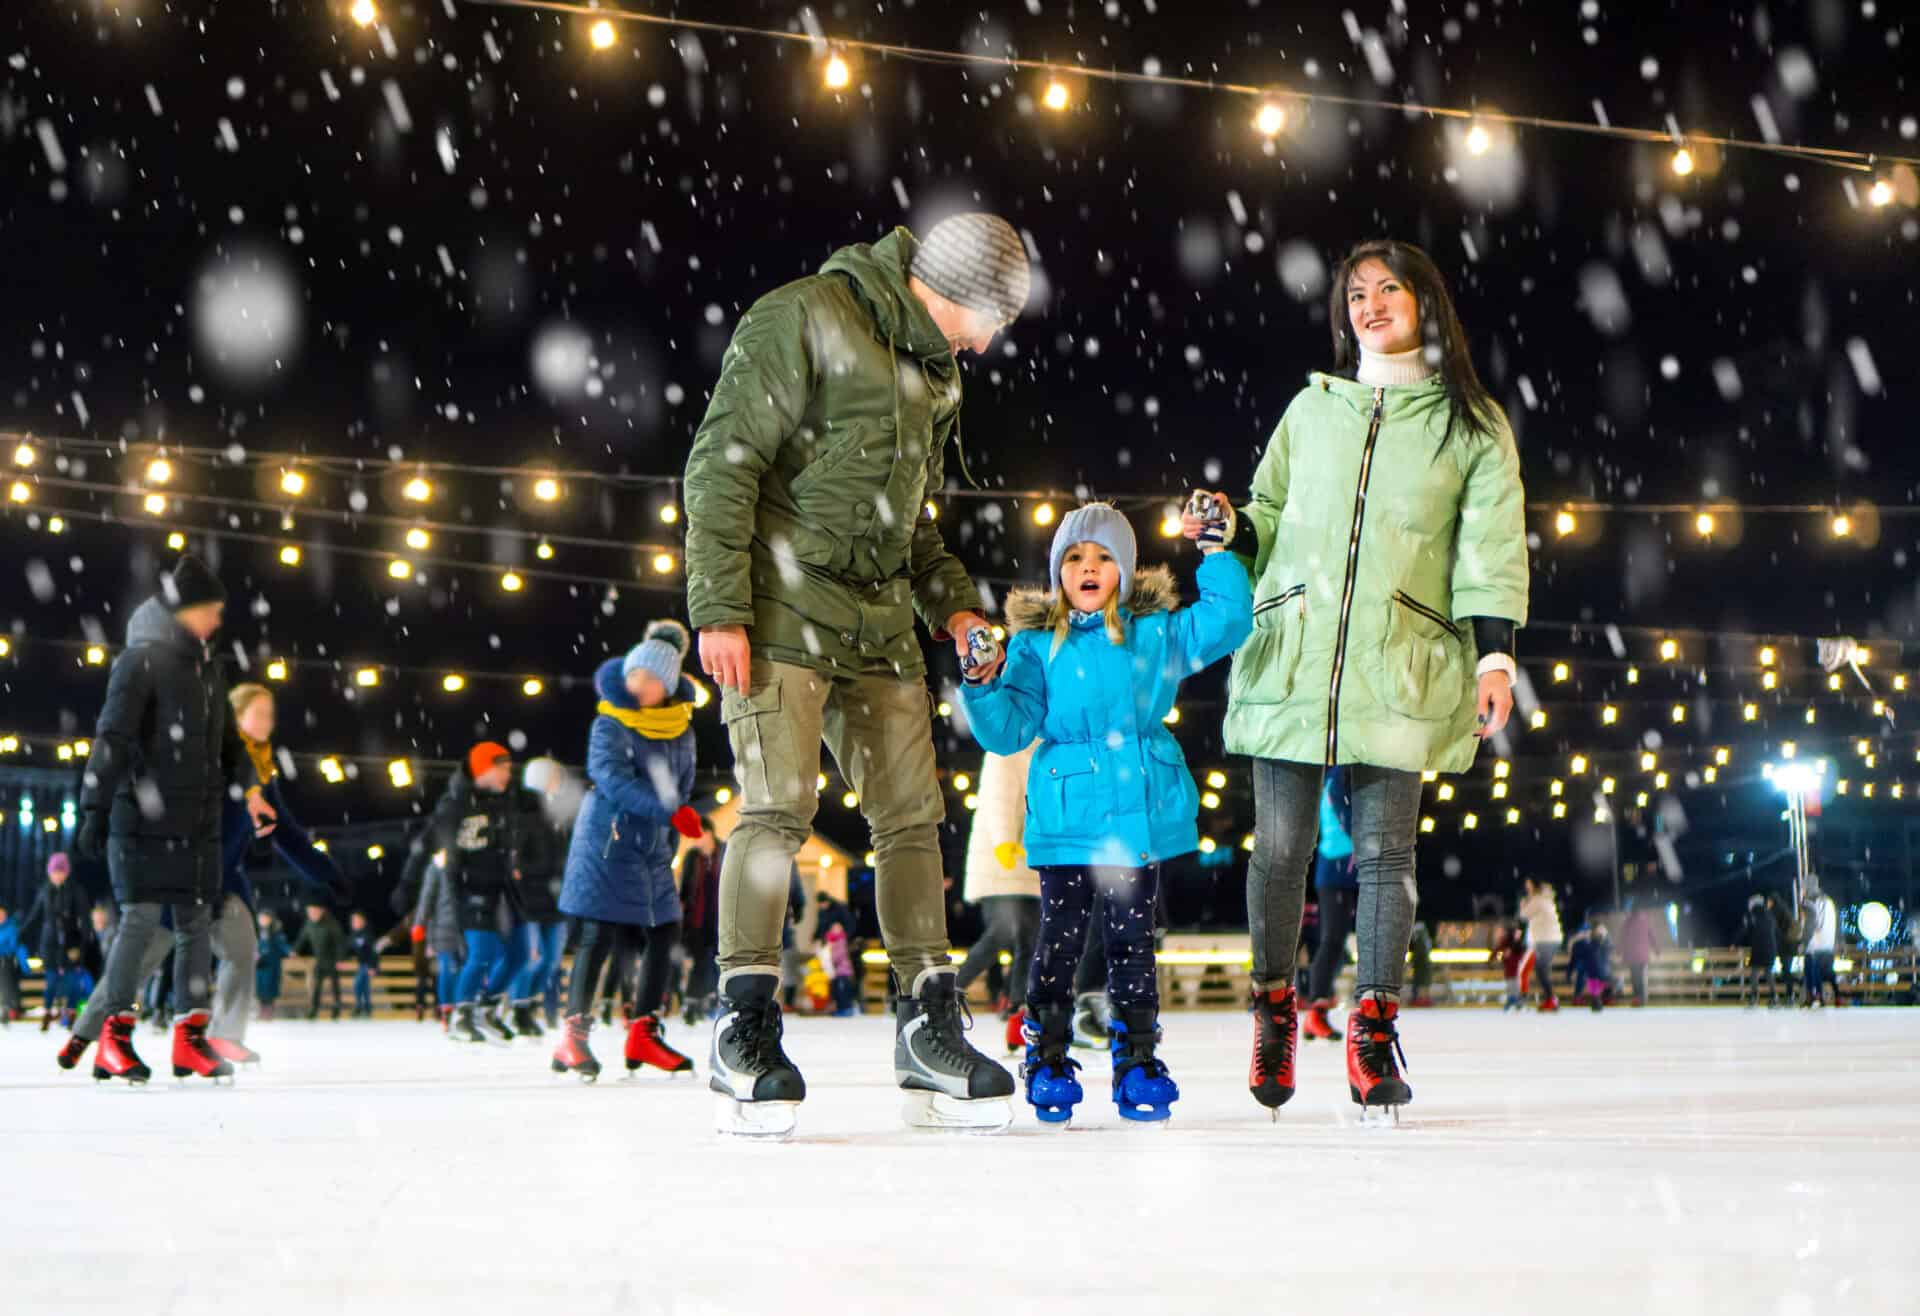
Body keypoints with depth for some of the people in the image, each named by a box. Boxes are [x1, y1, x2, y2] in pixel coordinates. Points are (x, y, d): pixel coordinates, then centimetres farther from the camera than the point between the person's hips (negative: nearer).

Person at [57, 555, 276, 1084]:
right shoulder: (141, 660, -9)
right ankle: (114, 1036, 4)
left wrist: (248, 789, 9)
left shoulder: (205, 665, 15)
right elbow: (112, 739, -14)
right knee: (141, 919, -7)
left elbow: (223, 737, 22)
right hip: (144, 818, -7)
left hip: (198, 822, 7)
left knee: (197, 923, 5)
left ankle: (190, 1040, 9)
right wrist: (95, 811, -19)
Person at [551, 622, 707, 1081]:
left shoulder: (681, 732, 8)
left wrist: (669, 841, 8)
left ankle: (644, 1034, 17)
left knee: (664, 932, 7)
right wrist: (670, 812, -33)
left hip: (653, 844, 7)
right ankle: (572, 1037, -10)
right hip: (608, 841, -6)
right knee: (600, 935, -12)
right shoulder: (610, 725, -9)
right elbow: (613, 780, -23)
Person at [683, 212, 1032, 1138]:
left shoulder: (932, 373, 19)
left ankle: (929, 1032, 14)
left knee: (912, 816, 6)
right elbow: (723, 464, -13)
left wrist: (950, 601, 13)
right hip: (782, 614, -8)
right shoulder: (801, 319, -8)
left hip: (879, 627, 8)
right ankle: (744, 1033, -9)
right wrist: (720, 608, -19)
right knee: (778, 806, -16)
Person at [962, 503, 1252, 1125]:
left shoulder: (1157, 631, 7)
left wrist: (1217, 553, -5)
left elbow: (1228, 621, 1)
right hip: (1065, 815, -1)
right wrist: (982, 684, -16)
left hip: (1140, 813, 1)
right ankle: (1047, 1061, 14)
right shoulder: (1036, 642, 3)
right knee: (1060, 939, 1)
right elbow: (1009, 729, 1)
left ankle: (1137, 1061, 16)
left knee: (1132, 939, 7)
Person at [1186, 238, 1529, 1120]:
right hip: (1291, 657, 2)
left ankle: (1374, 1030, 3)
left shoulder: (1472, 423, 11)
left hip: (1397, 668, -2)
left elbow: (1492, 545, 5)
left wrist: (1495, 653, -5)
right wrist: (1231, 528, 2)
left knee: (1385, 851, -3)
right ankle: (1274, 1007, 17)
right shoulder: (1312, 408, 18)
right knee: (1280, 848, 0)